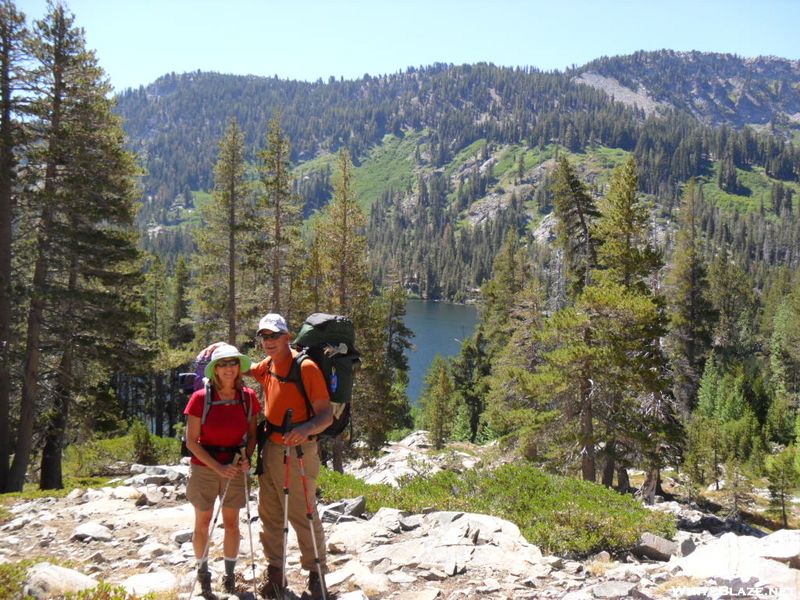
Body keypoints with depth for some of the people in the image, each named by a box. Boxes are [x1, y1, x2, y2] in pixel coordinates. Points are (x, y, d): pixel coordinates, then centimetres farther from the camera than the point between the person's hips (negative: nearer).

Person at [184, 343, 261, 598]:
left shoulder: (248, 397, -4)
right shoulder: (200, 398, -12)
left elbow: (252, 434, 6)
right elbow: (191, 441, -10)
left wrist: (247, 458, -12)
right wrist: (218, 467, -16)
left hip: (236, 469, 2)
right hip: (204, 468, -2)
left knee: (232, 523, 11)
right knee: (203, 524, 10)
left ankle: (229, 574, 27)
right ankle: (202, 574, 27)